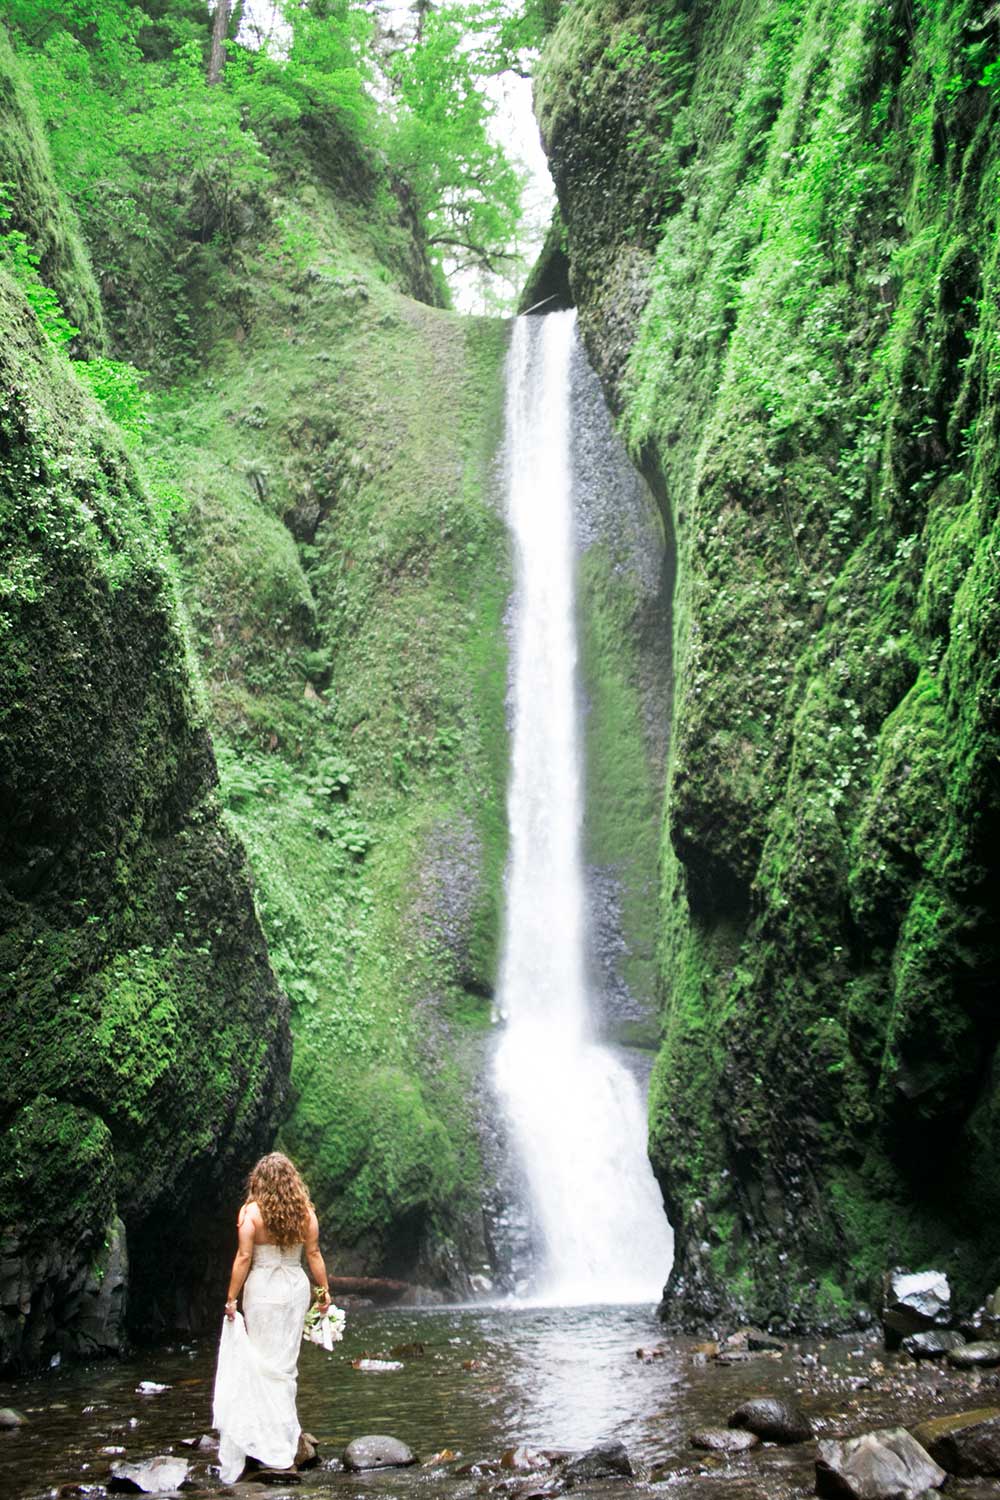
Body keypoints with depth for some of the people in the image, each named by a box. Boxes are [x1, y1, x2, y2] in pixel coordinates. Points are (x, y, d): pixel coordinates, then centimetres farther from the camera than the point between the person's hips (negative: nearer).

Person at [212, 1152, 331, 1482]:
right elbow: (314, 1254, 1)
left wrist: (231, 1298, -7)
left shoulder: (251, 1211, -11)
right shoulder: (305, 1211, -2)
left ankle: (276, 1446, 7)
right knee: (287, 1362, 13)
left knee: (264, 1362, 6)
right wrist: (324, 1289, 10)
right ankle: (284, 1438, 20)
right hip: (297, 1287, 3)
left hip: (263, 1289, -3)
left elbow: (243, 1258, -13)